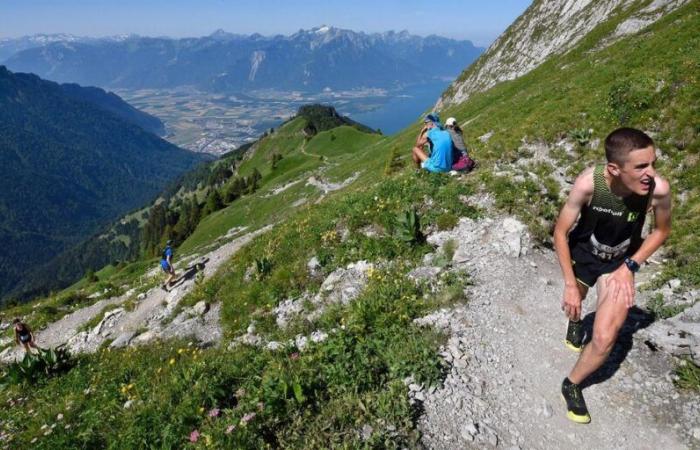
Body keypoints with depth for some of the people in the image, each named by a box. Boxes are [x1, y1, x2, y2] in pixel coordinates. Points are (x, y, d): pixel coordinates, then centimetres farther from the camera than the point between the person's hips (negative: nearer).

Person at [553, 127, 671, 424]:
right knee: (572, 305, 28)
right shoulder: (589, 182, -34)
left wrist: (630, 266, -14)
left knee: (605, 339, -11)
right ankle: (575, 321, 67)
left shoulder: (658, 189, -30)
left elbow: (662, 230, -6)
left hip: (620, 262, 0)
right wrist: (569, 284, -20)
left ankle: (571, 385, 18)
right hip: (582, 254, 0)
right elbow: (560, 232, -21)